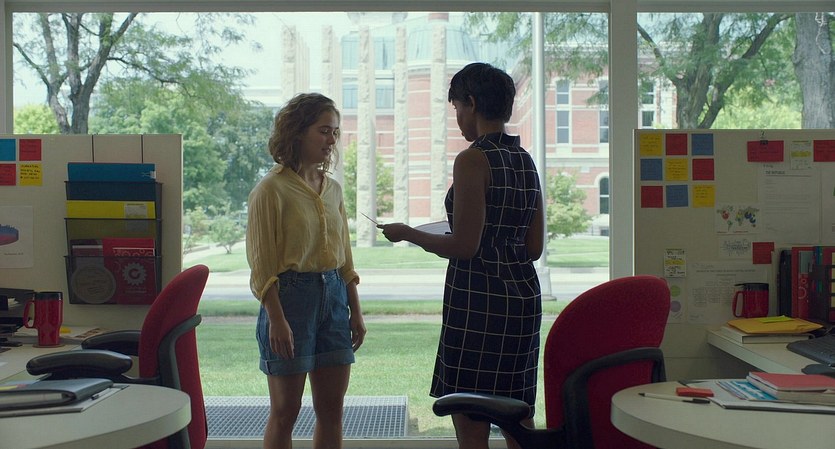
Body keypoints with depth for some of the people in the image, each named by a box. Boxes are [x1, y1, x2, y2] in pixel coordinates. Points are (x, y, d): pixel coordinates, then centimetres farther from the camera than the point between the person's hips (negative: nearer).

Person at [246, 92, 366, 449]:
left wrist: (356, 312, 14)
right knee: (285, 410, 3)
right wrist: (276, 319, -17)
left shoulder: (333, 189, 12)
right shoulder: (271, 189, -8)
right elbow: (261, 263, -11)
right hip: (291, 296, -6)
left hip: (334, 297, 6)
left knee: (332, 407, 9)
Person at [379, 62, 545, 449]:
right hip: (523, 294, 8)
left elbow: (464, 246, -17)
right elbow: (535, 247, 12)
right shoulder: (526, 160, 11)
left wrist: (407, 234, -3)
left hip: (477, 298, -8)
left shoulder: (473, 160, -13)